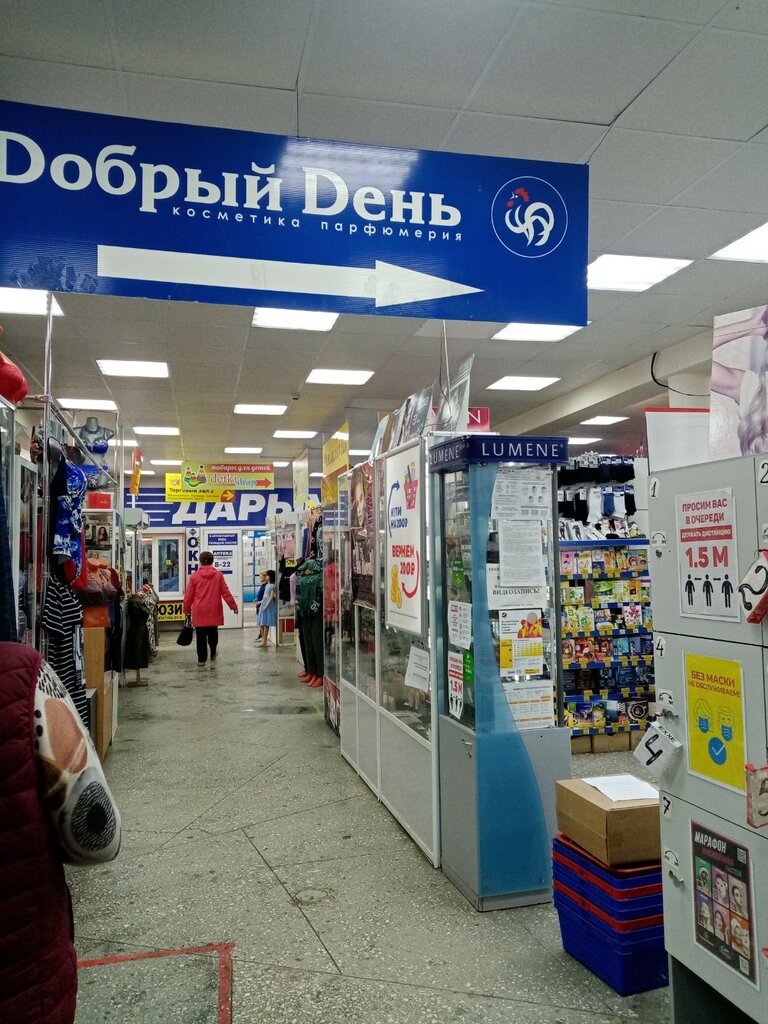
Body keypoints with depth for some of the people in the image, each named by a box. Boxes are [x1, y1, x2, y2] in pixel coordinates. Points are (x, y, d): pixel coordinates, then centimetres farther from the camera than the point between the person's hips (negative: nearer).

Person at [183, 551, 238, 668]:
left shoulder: (194, 576, -2)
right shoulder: (219, 575, -1)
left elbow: (188, 596, 1)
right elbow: (226, 593, 0)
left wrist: (187, 609, 13)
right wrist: (233, 606, 8)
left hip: (199, 612, -1)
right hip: (214, 611, 1)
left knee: (201, 637, 7)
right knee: (213, 634, 16)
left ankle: (201, 661, 10)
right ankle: (213, 656, 7)